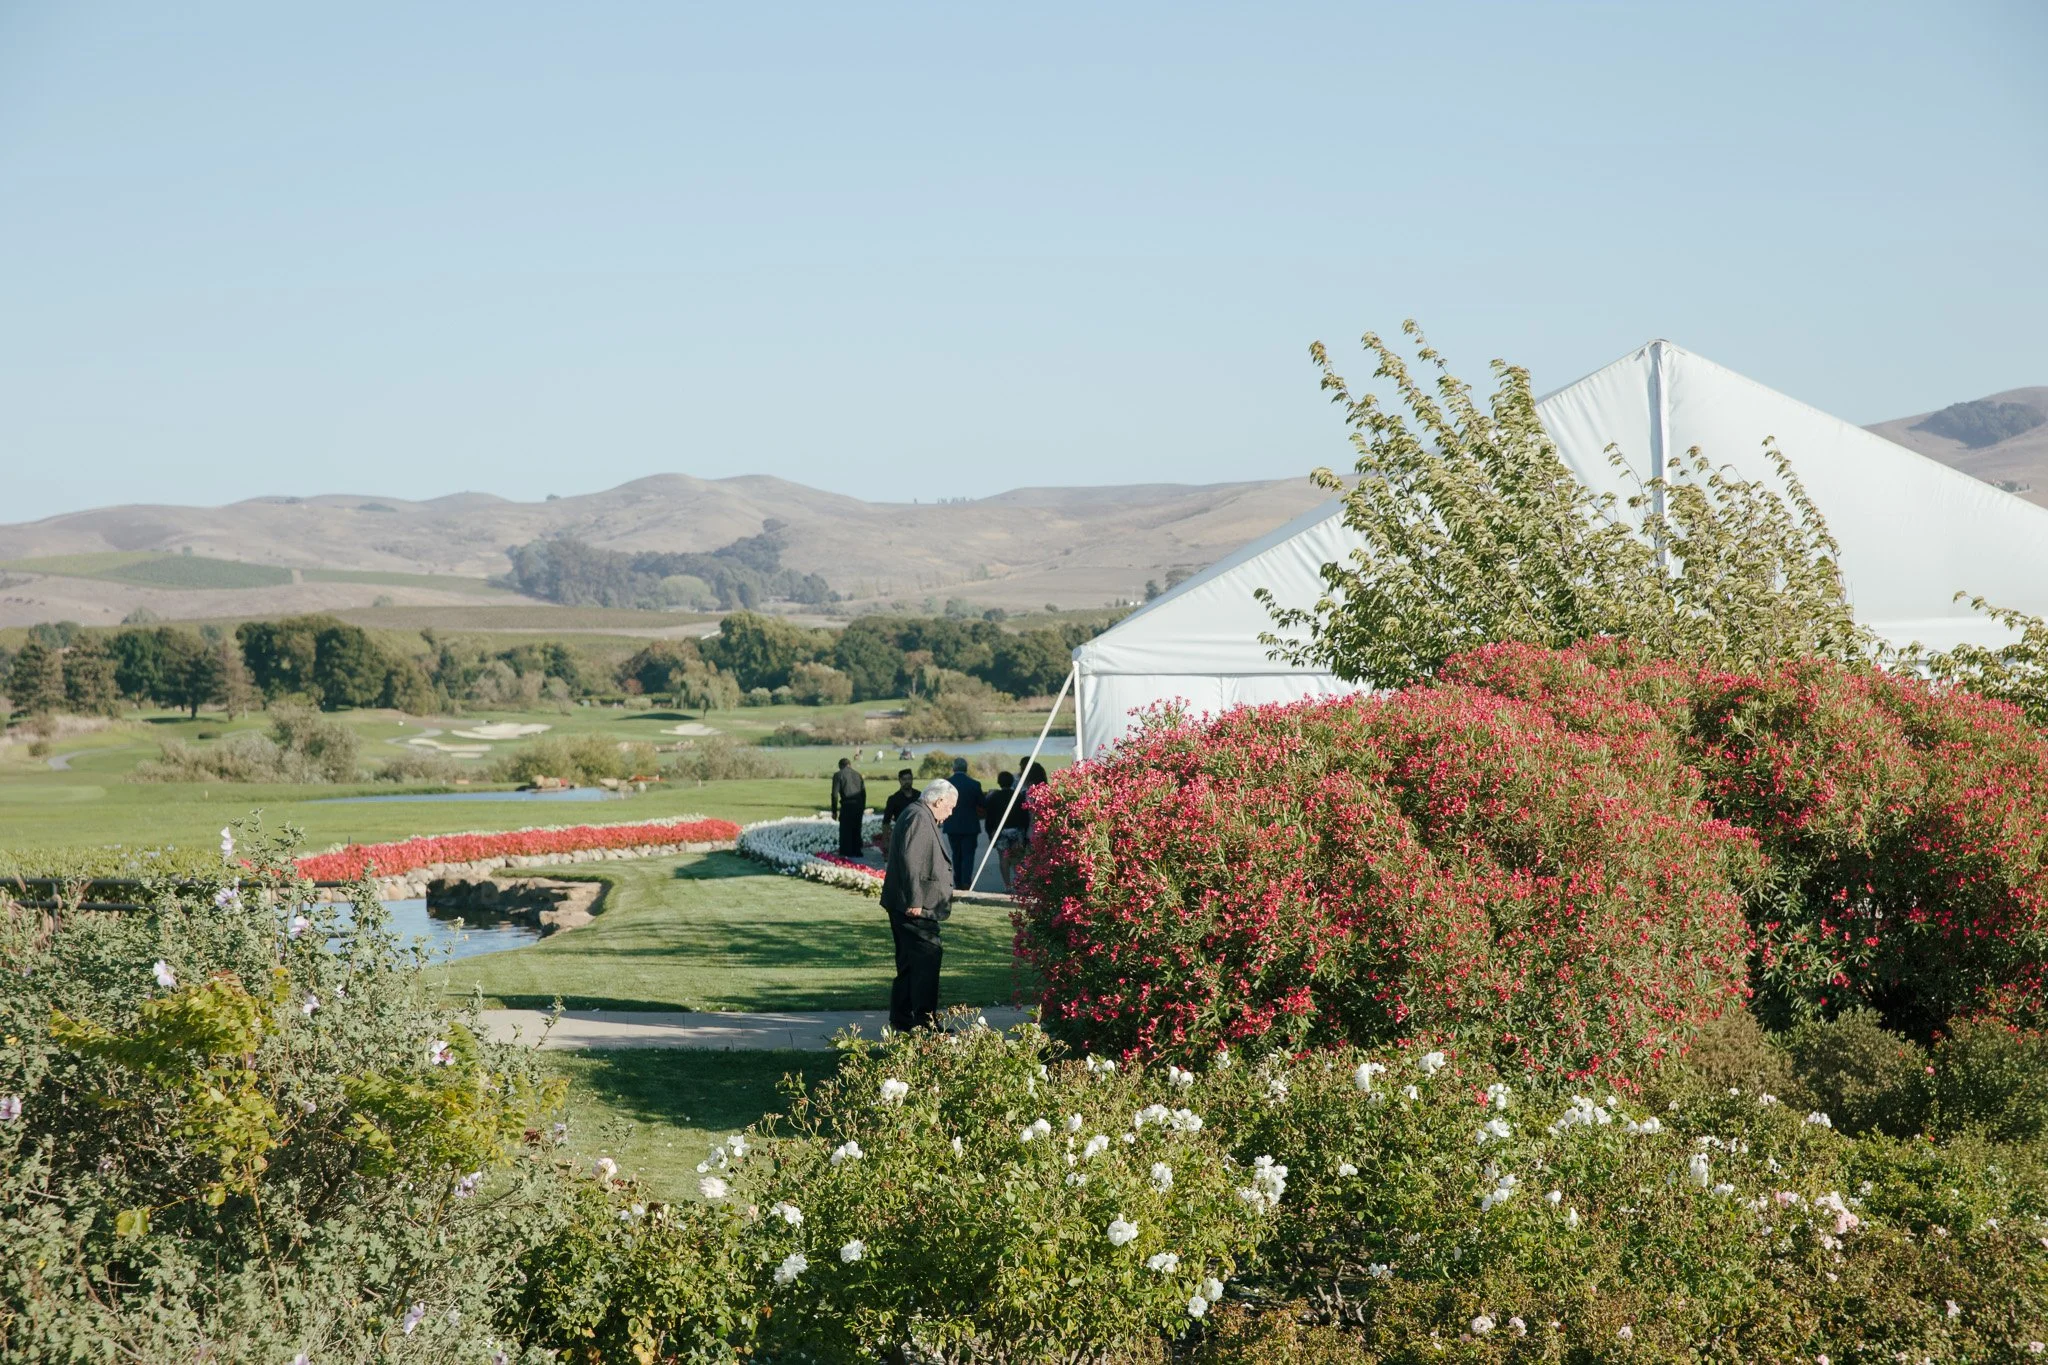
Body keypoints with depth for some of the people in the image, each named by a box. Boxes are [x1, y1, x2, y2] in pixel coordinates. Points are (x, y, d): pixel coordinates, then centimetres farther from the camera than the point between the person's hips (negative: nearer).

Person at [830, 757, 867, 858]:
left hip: (847, 805, -5)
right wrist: (863, 808, 22)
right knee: (856, 829, 15)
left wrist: (834, 810, 0)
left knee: (845, 830, 1)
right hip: (859, 805, 5)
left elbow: (835, 794, -5)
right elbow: (864, 792, 16)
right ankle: (857, 851, 17)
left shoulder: (838, 775, 0)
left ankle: (845, 852, -2)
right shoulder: (857, 774, 14)